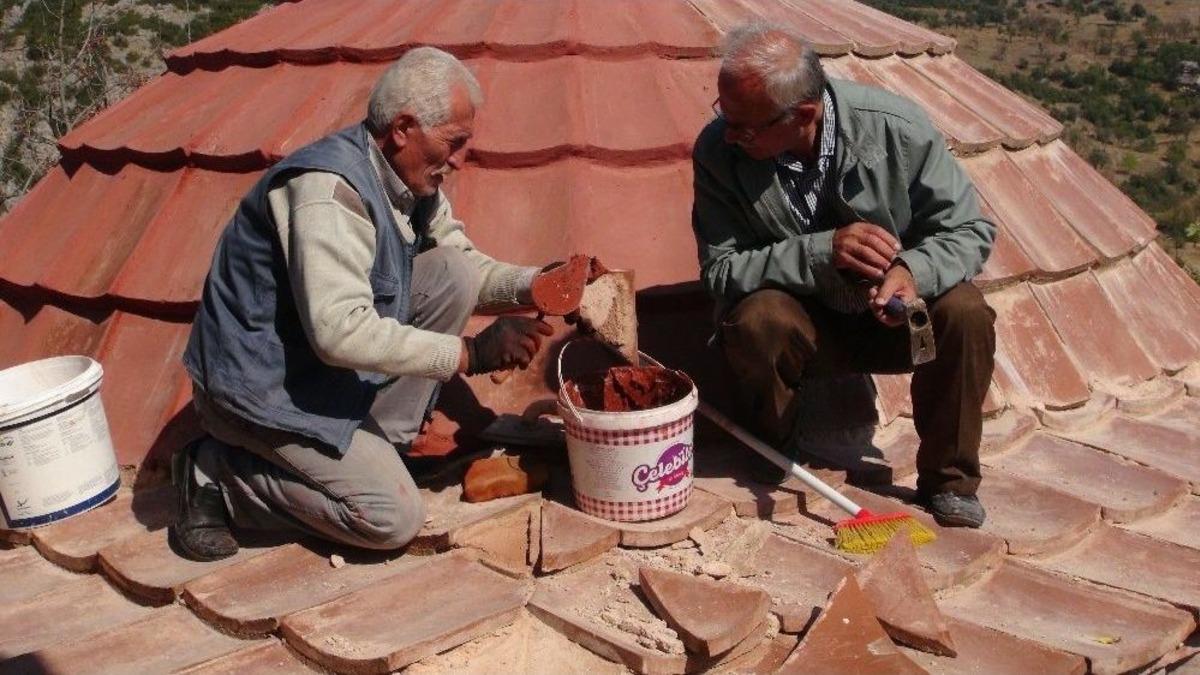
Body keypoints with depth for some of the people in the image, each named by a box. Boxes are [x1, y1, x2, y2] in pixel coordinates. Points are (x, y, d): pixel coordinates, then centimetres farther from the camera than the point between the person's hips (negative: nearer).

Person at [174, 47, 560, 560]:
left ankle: (379, 443, 2)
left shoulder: (411, 182, -1)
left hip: (328, 367, 9)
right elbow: (341, 332, -36)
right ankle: (219, 475, 2)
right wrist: (469, 354, -31)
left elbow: (467, 265, 9)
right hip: (264, 387, -8)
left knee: (454, 273, -5)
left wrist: (533, 284, -11)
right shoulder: (331, 188, -29)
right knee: (395, 518, -12)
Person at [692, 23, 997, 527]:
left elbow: (970, 230, -12)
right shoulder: (718, 151, -21)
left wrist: (915, 272, -35)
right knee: (756, 319, -33)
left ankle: (949, 480, -5)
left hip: (892, 318, 1)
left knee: (965, 312, -28)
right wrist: (822, 251, -34)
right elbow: (718, 270, -19)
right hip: (805, 328, -1)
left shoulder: (895, 128, -22)